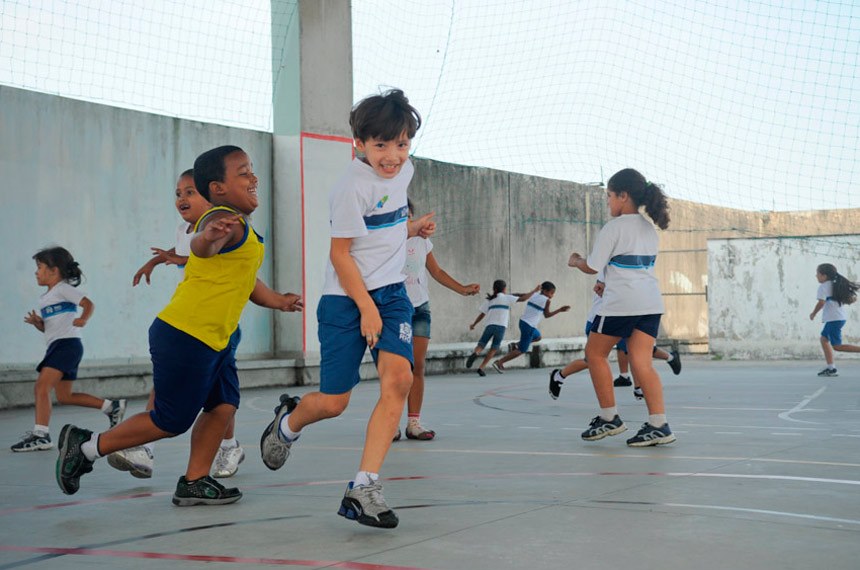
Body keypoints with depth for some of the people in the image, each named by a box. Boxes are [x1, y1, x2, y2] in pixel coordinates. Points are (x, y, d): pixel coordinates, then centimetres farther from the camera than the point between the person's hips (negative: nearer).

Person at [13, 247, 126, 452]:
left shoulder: (63, 289, -4)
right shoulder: (44, 298, 21)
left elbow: (88, 304, -13)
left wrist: (83, 320, -30)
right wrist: (36, 322, 2)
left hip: (67, 344, -10)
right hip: (55, 347, 10)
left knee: (42, 386, -20)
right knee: (64, 396, 14)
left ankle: (40, 435, -24)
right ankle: (112, 406, 23)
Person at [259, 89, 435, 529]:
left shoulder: (403, 171, 7)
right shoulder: (353, 186, -17)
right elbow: (340, 253, -14)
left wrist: (412, 228, 6)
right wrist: (366, 307, -16)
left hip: (392, 293, 6)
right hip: (346, 299, -6)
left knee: (398, 378, -18)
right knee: (333, 402, 0)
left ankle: (363, 489, -16)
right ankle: (287, 422, 38)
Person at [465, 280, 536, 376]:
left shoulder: (489, 300, 18)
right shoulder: (506, 298, 8)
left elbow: (482, 314, 16)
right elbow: (523, 299, 1)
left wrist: (473, 324, 27)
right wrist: (534, 291, 11)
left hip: (490, 325, 2)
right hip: (501, 326, -2)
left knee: (481, 345, 1)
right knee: (494, 349, 8)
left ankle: (475, 353, -35)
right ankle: (481, 368, -5)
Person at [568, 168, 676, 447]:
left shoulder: (613, 228, -8)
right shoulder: (649, 228, 15)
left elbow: (592, 267, -4)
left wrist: (575, 261, 15)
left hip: (621, 303, -7)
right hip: (651, 302, 7)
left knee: (595, 353, 11)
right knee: (641, 362, 2)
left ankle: (609, 418, 11)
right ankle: (659, 425, -10)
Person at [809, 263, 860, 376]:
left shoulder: (823, 287, -8)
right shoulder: (837, 285, 16)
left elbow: (821, 303, -19)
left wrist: (813, 314, -4)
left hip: (833, 319, -9)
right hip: (841, 317, 9)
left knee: (837, 346, -7)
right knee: (824, 339, 14)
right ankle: (830, 368, 10)